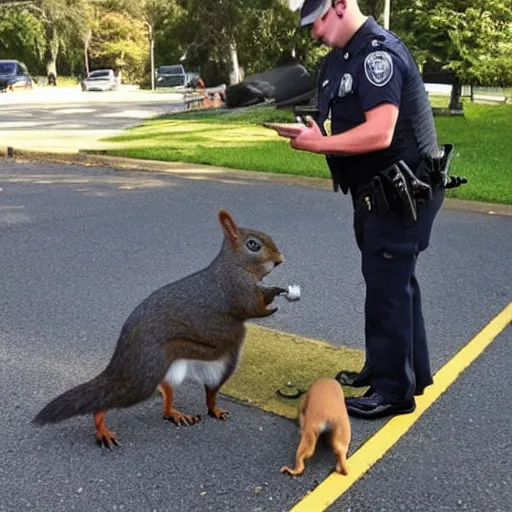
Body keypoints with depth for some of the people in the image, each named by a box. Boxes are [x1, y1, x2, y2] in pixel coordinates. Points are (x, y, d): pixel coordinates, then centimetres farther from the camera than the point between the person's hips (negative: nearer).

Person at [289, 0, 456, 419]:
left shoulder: (379, 52, -20)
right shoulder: (341, 58, 11)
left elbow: (378, 133, -30)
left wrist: (318, 144, -20)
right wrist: (317, 131, -2)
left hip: (400, 196, -10)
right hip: (378, 193, 10)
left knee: (387, 287, -3)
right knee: (394, 280, 18)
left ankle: (393, 389, 12)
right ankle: (409, 369, 35)